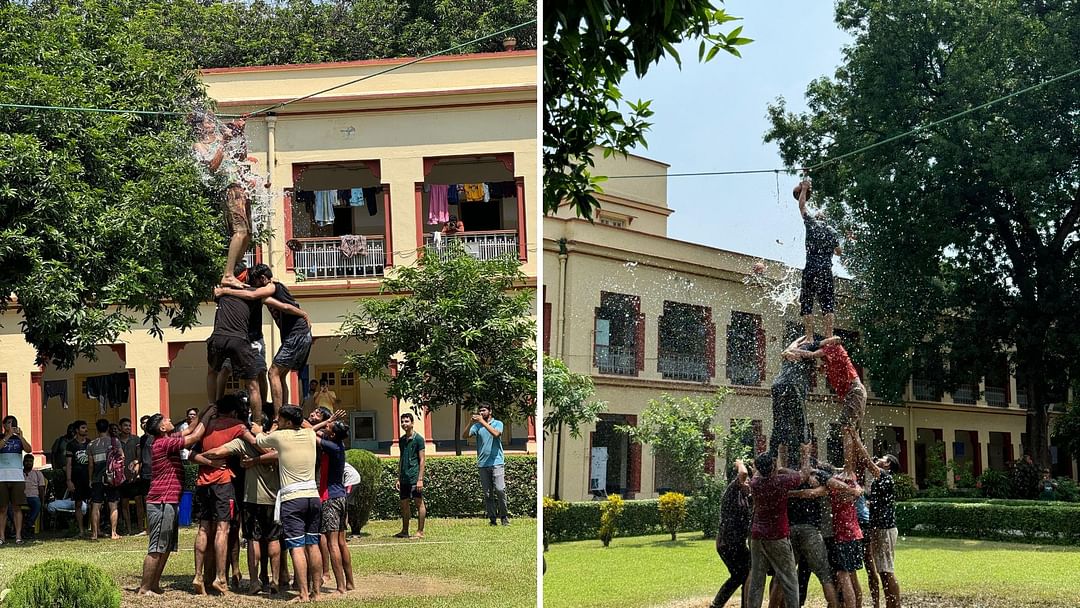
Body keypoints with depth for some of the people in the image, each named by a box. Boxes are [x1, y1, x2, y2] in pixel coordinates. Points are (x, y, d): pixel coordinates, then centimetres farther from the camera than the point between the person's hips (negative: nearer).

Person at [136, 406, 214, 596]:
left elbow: (189, 431, 24)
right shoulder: (164, 443, -15)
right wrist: (207, 416, -5)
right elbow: (194, 437, -17)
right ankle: (145, 588, -5)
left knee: (167, 548, 14)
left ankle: (154, 585, 18)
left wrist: (204, 414, 16)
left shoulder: (166, 441, 13)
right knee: (156, 549, -8)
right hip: (162, 503, -10)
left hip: (168, 502, 10)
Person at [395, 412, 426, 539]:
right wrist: (398, 478, 15)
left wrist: (420, 479, -14)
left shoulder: (418, 439, -6)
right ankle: (404, 531, 18)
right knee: (404, 504, 10)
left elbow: (422, 460, -9)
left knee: (419, 503, -3)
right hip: (404, 478, 7)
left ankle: (420, 531, -1)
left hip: (414, 477, -7)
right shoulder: (401, 440, 13)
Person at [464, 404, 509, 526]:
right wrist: (471, 422, -15)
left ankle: (504, 516, 0)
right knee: (487, 493, 2)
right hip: (483, 464, 3)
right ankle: (492, 518, 6)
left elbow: (496, 433, -17)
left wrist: (482, 421, -18)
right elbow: (465, 435, -1)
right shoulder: (477, 426, 12)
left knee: (500, 489, -13)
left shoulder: (498, 424, 5)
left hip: (497, 462, -3)